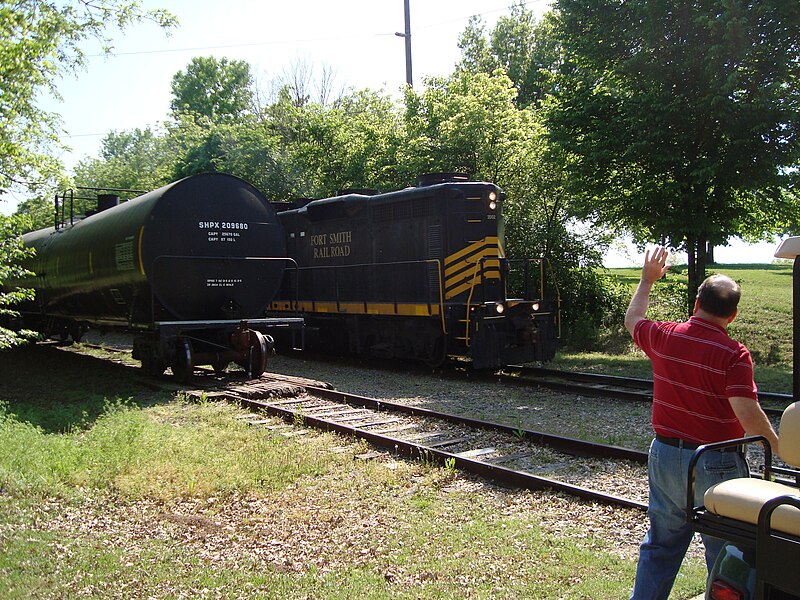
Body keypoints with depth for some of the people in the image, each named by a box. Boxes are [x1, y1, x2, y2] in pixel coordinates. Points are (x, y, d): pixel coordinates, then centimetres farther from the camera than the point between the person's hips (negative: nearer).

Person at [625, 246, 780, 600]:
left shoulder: (663, 336, -4)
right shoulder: (734, 355, -18)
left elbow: (632, 319, 18)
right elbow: (748, 415, -24)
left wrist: (648, 279, 30)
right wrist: (780, 448, -11)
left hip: (664, 456, 5)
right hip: (715, 465, -5)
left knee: (660, 546, 19)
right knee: (725, 554, 10)